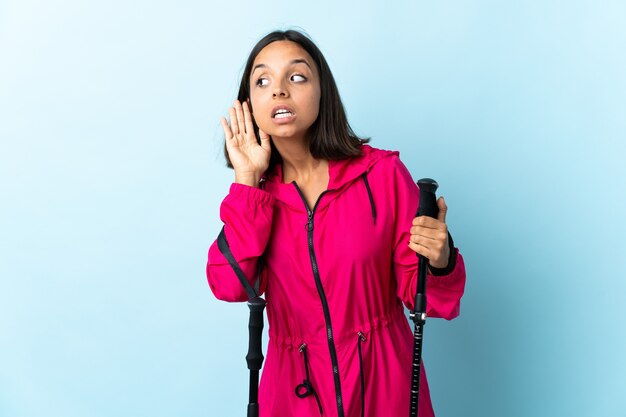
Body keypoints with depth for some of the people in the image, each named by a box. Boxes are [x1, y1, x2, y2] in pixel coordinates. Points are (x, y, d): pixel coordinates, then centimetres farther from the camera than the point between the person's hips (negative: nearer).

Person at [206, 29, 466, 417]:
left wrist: (439, 262, -27)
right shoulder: (253, 191, -2)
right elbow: (230, 285, -17)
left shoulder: (382, 172, -10)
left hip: (383, 383, -1)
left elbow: (415, 290, -6)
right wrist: (247, 181, -15)